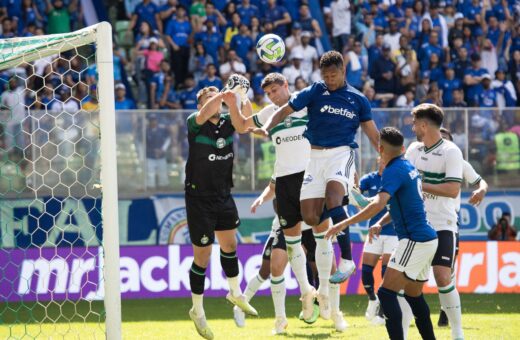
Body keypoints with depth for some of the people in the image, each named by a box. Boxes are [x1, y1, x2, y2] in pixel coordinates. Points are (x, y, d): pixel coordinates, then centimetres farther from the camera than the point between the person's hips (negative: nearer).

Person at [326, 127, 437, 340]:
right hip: (427, 239, 9)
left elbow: (379, 204, -27)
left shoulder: (393, 171, -13)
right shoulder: (409, 168, 15)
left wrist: (346, 223, -28)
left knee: (386, 292, -12)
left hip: (415, 241, -9)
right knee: (414, 295, 18)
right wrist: (380, 223, 13)